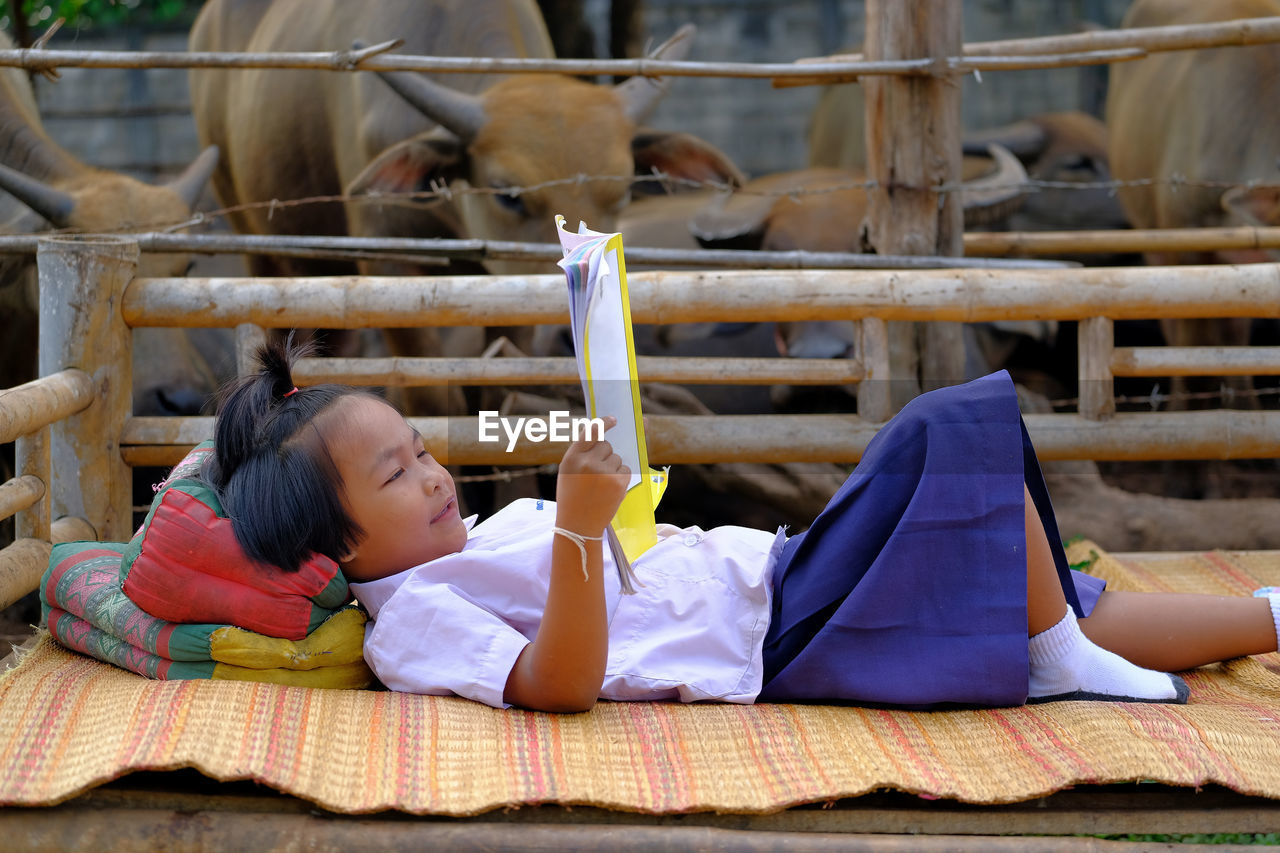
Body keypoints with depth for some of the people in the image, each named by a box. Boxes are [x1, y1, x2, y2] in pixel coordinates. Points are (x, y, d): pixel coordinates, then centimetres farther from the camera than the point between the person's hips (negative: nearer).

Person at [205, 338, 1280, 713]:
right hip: (777, 643, -10)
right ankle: (1060, 663, -2)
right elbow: (559, 683, -30)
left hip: (768, 569, 10)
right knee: (952, 430, -14)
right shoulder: (415, 621, -15)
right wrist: (581, 526, -38)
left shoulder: (468, 541, 16)